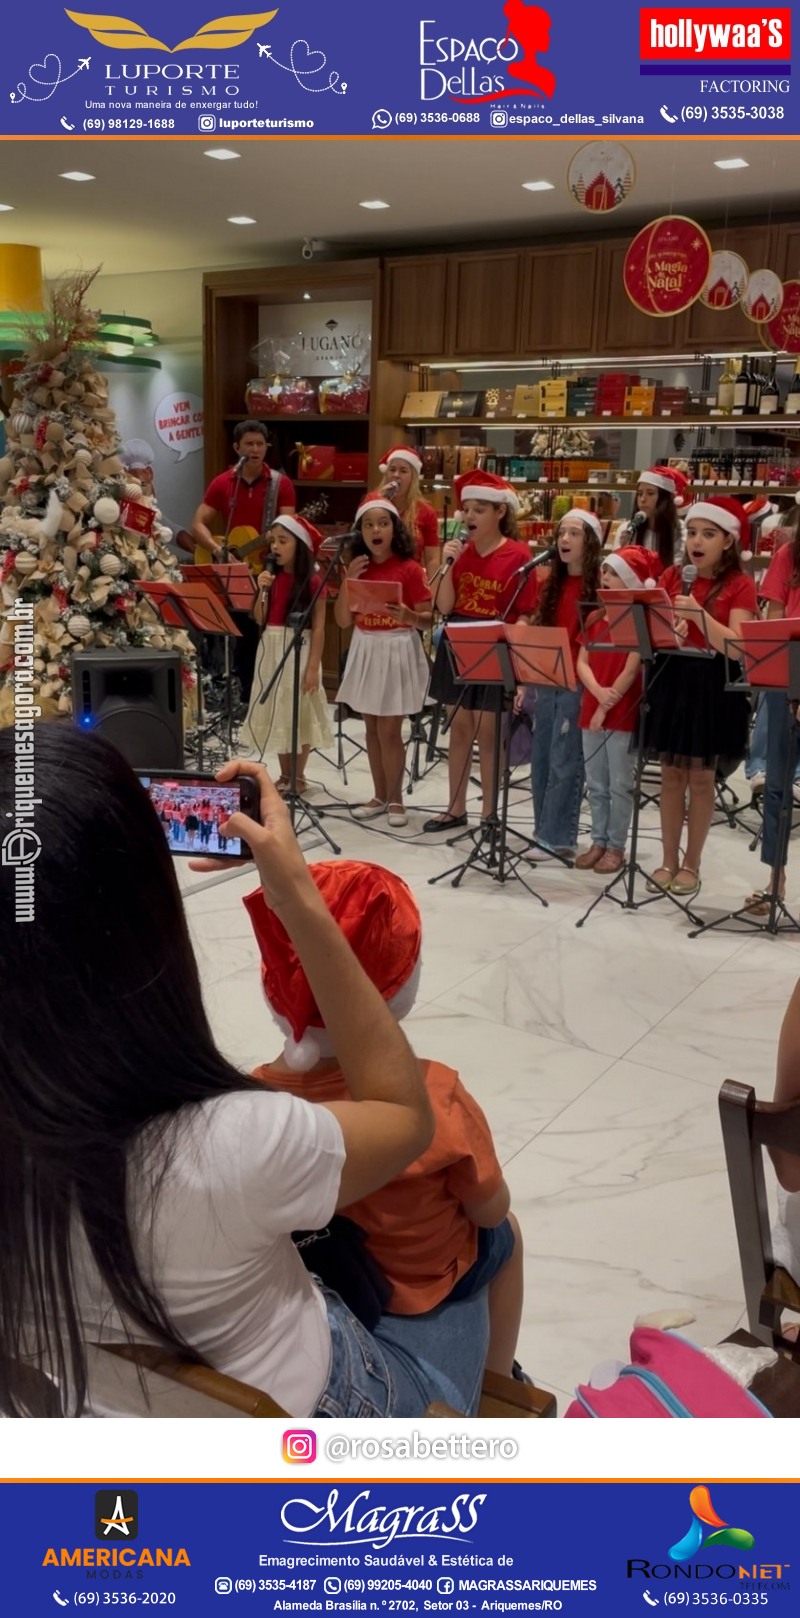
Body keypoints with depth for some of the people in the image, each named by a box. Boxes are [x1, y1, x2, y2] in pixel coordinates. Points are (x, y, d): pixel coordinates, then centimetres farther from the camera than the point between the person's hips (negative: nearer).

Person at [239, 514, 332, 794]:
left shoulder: (312, 582, -10)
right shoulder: (272, 577, 8)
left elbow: (318, 628, -11)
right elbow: (259, 619, 8)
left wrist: (313, 667, -16)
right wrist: (262, 590, -6)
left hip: (299, 651, -6)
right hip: (271, 650, 6)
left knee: (299, 712, 2)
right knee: (276, 711, 10)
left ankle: (299, 776, 12)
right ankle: (284, 775, 20)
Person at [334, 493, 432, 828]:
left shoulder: (409, 569, -9)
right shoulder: (357, 568, 6)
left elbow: (428, 619, -8)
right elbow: (343, 621, 3)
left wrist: (408, 616, -29)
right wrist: (348, 581, -8)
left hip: (397, 651, -5)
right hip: (365, 651, 5)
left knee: (389, 729, -3)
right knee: (372, 728, 10)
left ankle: (395, 798, 10)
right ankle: (380, 795, 19)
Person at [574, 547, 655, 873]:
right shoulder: (594, 618, 11)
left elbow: (631, 670, -14)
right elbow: (582, 663, 5)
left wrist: (606, 707, -13)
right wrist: (598, 692, -14)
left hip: (622, 714, -6)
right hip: (590, 710, 7)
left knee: (620, 785, 1)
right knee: (596, 784, 12)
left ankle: (616, 847, 9)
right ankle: (598, 842, 21)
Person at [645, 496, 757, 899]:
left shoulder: (739, 586, -6)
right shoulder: (671, 576, 6)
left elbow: (737, 648, -17)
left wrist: (699, 615, -27)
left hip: (713, 687, -3)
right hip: (671, 679, 3)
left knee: (701, 778, 4)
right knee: (671, 775, 8)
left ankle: (692, 865, 15)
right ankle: (669, 860, 17)